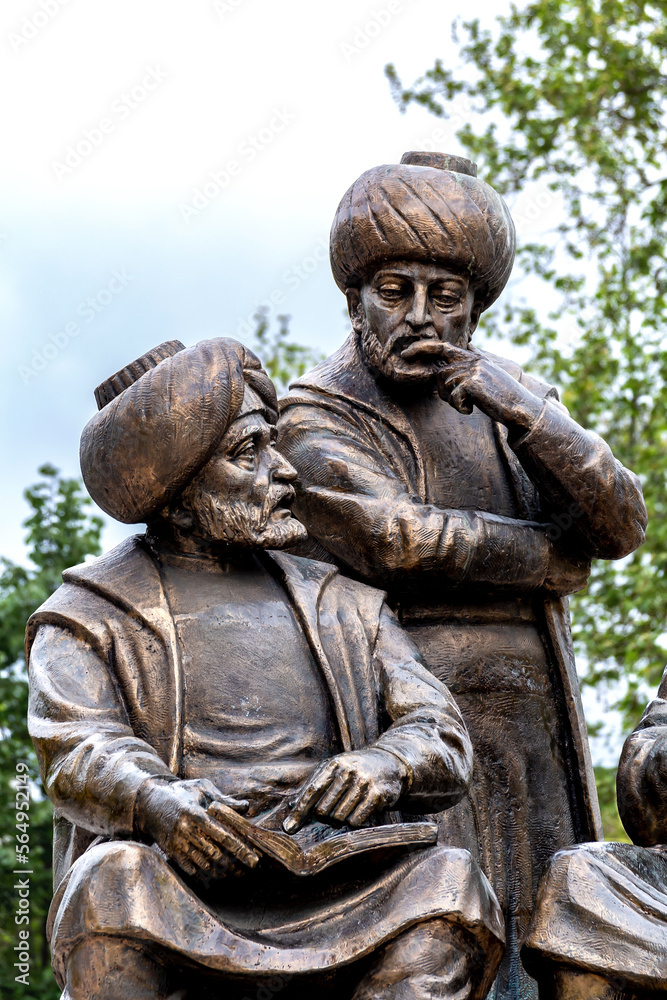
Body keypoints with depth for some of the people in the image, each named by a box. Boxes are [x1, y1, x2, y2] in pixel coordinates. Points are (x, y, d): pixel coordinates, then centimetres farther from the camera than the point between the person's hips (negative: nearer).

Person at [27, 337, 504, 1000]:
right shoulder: (90, 615, 12)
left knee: (447, 881, -25)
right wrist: (158, 801, -30)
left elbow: (444, 740, 11)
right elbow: (77, 751, -6)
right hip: (178, 913, -2)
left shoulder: (343, 605, 21)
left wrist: (387, 763, -14)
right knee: (117, 880, -34)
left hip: (330, 907, 3)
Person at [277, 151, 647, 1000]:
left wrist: (525, 412, -17)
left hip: (536, 739, 6)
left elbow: (621, 524, 0)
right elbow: (396, 542, -18)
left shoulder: (509, 402, 12)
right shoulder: (311, 422, -4)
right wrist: (554, 558, -5)